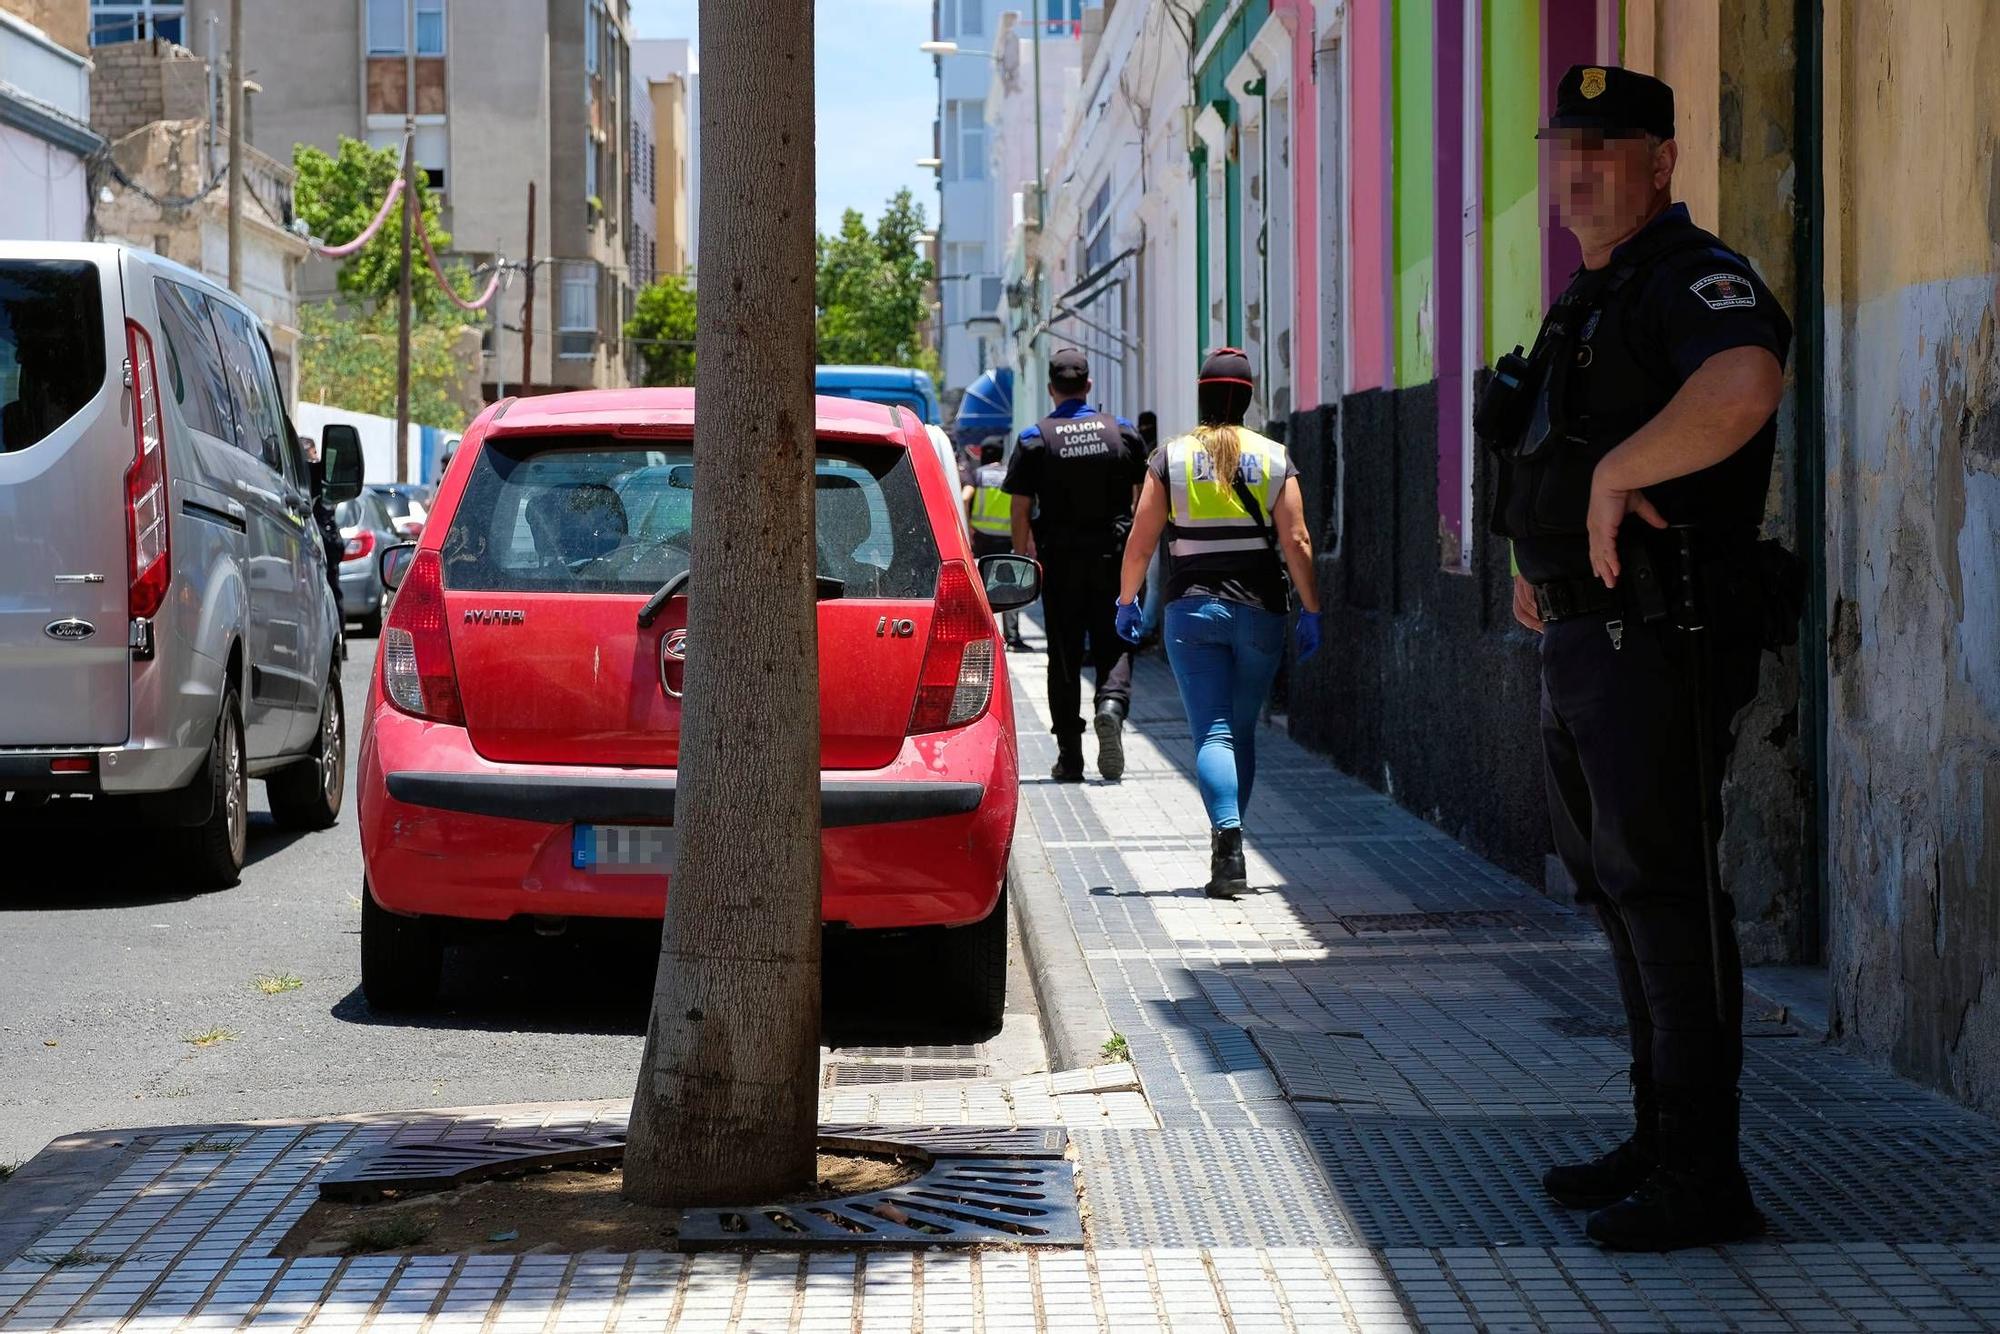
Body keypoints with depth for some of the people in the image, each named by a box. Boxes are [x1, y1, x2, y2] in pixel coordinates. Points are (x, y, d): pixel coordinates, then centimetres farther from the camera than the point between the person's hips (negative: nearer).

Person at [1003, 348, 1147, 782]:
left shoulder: (1034, 439, -2)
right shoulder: (1123, 431, 3)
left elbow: (1020, 510, -5)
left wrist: (1023, 562, 1)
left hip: (1060, 561, -1)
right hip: (1113, 558, 1)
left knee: (1065, 656, 6)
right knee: (1113, 645, 7)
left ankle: (1069, 755, 6)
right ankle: (1113, 703, -24)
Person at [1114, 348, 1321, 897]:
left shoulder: (1171, 458, -1)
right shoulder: (1275, 459, 2)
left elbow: (1140, 542, -1)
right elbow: (1297, 542, -3)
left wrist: (1127, 600, 12)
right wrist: (1310, 611, 4)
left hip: (1192, 609, -2)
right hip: (1259, 613, 2)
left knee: (1212, 733, -5)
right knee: (1242, 733, 15)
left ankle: (1227, 836, -26)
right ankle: (1227, 847, 20)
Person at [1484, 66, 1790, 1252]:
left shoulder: (1693, 278, -13)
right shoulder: (1592, 300, 19)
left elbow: (1744, 386, -37)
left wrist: (1616, 473, -28)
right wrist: (1543, 557, 24)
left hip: (1657, 648, -11)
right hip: (1582, 647, 11)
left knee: (1665, 894, -10)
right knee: (1621, 889, 15)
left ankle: (1702, 1178, -7)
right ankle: (1658, 1142, 25)